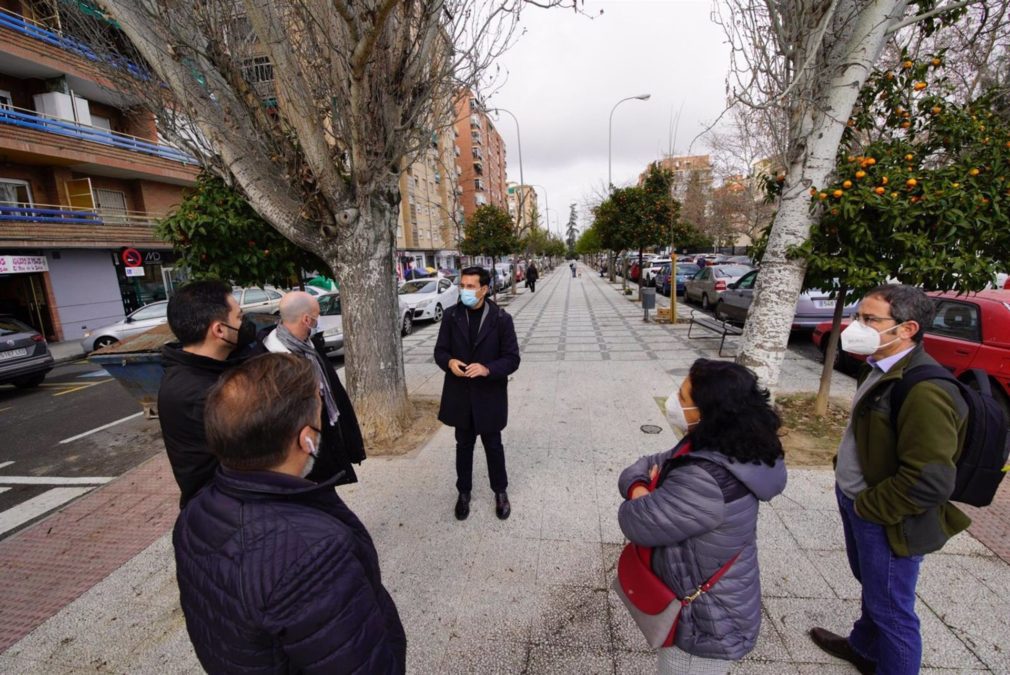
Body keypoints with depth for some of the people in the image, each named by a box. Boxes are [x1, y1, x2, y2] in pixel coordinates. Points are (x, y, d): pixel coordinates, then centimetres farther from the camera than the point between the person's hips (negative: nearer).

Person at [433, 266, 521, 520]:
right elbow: (440, 350, 2)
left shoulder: (501, 318, -11)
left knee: (493, 445, 15)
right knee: (464, 445, 18)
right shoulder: (451, 315, -4)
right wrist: (449, 362, -21)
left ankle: (500, 492, 38)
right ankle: (463, 492, 39)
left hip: (489, 395, -2)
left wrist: (487, 369, -28)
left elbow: (512, 359, -10)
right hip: (460, 394, 2)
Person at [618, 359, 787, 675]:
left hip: (705, 627, -8)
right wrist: (640, 489, -18)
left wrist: (636, 501, -10)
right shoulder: (711, 449, -6)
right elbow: (643, 467, 1)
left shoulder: (707, 483, -37)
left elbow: (637, 524, -30)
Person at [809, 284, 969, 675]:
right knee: (872, 587, 29)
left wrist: (867, 508, -17)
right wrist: (846, 476, 9)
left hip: (886, 522, -9)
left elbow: (929, 482, -28)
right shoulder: (884, 368, 1)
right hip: (855, 499, 9)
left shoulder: (924, 391, -28)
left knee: (890, 609, 12)